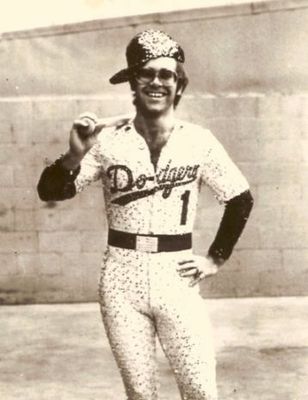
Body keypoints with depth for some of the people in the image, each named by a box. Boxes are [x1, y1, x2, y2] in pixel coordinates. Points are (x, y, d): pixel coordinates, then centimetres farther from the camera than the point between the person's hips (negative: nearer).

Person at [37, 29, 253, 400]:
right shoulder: (109, 137, -3)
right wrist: (76, 153, -25)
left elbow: (241, 200, 10)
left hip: (176, 276, 0)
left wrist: (215, 258, 5)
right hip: (122, 278, 0)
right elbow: (50, 191, -7)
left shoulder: (199, 141, -1)